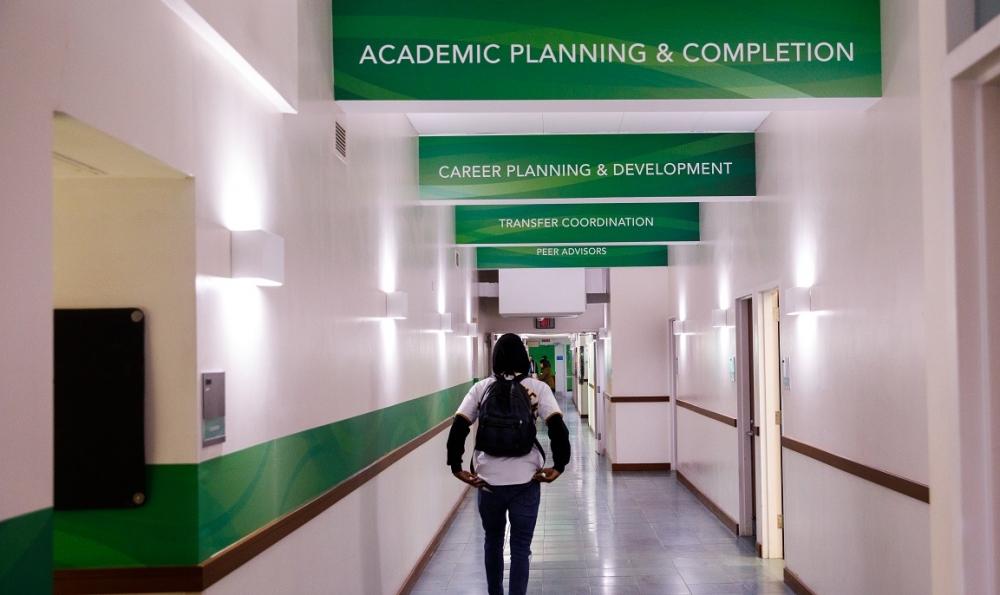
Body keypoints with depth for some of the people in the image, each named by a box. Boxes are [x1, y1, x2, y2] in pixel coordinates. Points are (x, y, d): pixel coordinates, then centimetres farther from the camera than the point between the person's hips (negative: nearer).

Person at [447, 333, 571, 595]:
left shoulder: (481, 388, 2)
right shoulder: (537, 388, -2)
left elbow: (458, 428, -5)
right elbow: (558, 428, -12)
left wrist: (456, 467, -1)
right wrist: (559, 466, -5)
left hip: (488, 479, 2)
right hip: (525, 480, -2)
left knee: (493, 540, 22)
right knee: (520, 547, 7)